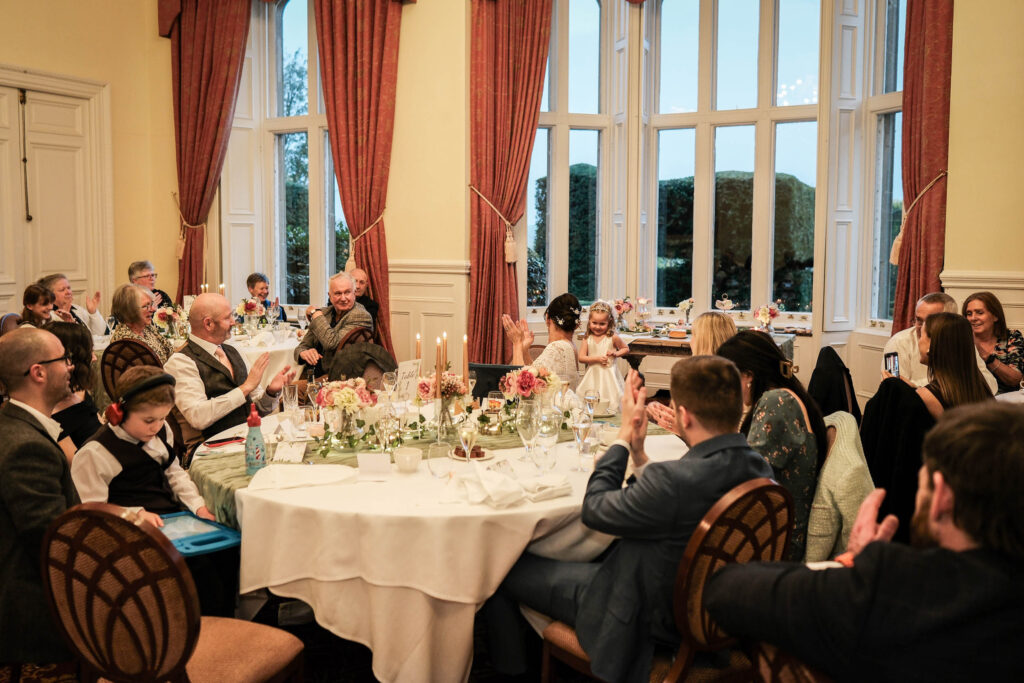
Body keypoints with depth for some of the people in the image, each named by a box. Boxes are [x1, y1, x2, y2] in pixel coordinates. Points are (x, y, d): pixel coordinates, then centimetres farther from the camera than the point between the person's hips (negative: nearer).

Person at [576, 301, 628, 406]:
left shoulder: (613, 338, -3)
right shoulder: (587, 339, 1)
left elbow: (626, 349, 12)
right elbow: (581, 358, -2)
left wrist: (616, 353, -6)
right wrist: (597, 358, -13)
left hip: (609, 375, -1)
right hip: (592, 375, 2)